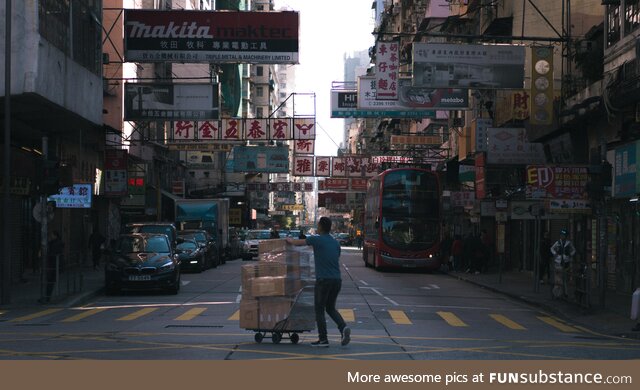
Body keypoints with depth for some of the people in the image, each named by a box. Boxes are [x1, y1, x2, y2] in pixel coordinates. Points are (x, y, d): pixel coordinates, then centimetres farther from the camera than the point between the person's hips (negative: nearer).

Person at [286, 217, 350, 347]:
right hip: (337, 280, 6)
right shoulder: (336, 243, 11)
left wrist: (289, 240, 30)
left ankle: (323, 339, 4)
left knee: (319, 310, 6)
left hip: (323, 279, -6)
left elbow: (297, 242, 9)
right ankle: (343, 327, -6)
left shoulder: (317, 240, -5)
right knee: (331, 308, 17)